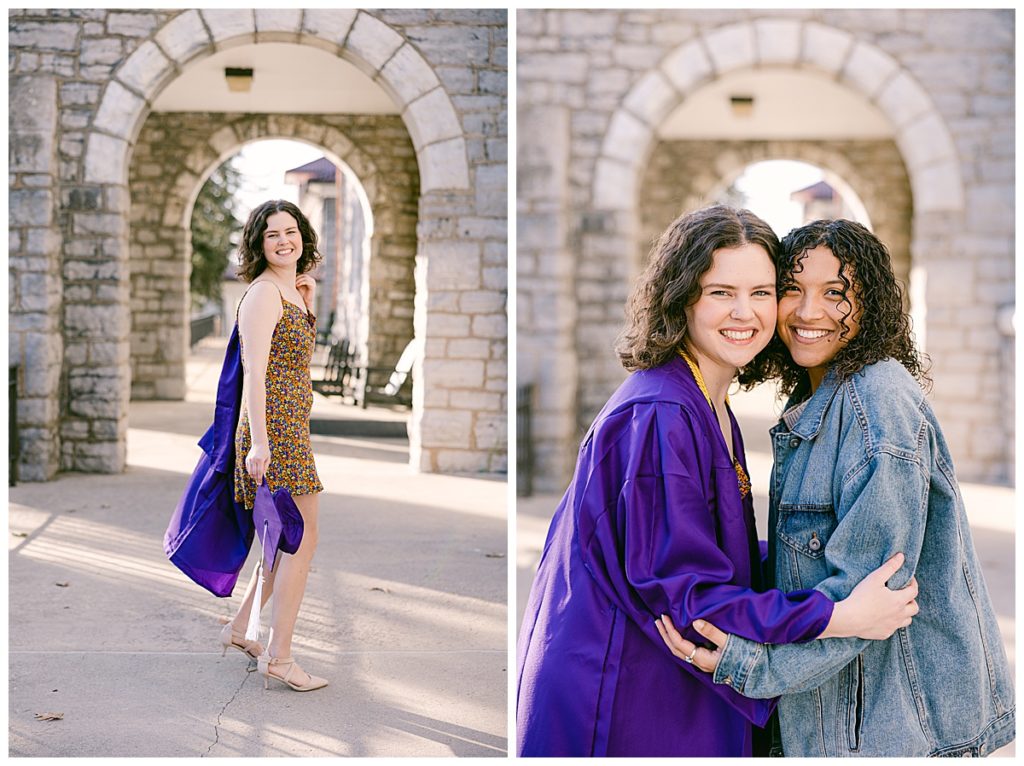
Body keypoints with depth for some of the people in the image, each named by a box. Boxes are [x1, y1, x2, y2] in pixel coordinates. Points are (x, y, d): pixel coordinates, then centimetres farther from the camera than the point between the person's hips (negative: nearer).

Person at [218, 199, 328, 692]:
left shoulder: (293, 291, 16)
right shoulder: (263, 293, -13)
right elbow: (254, 372, -21)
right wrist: (258, 442, -26)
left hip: (291, 427, 10)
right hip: (275, 429, -10)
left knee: (292, 537, 16)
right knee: (302, 538, -6)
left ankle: (239, 629, 26)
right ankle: (279, 657, 1)